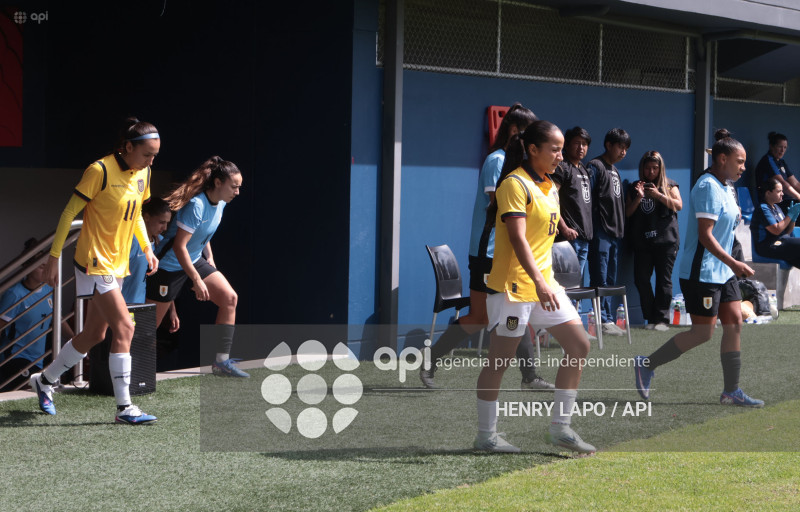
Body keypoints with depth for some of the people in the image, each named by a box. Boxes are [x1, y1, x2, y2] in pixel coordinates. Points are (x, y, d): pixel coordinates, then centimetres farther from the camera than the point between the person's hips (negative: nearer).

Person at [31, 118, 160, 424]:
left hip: (116, 266, 9)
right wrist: (54, 257, -11)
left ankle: (44, 381, 33)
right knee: (124, 328, -15)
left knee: (94, 335, 14)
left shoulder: (143, 174, 6)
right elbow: (70, 212, -12)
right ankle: (124, 408, -11)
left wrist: (146, 248, 12)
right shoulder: (101, 170, -17)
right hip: (94, 262, -8)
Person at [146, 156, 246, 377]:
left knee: (229, 298, -4)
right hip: (171, 265, -9)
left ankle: (221, 361, 0)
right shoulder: (196, 205, -27)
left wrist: (209, 259, 10)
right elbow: (179, 245, -26)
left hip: (195, 260, 9)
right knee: (148, 325, -4)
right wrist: (197, 280, -25)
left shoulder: (220, 203, 0)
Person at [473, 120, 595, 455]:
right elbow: (518, 238, -23)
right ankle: (485, 435, 9)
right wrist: (539, 283, -32)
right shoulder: (515, 184, -14)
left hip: (545, 284, 9)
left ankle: (560, 427, 10)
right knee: (500, 360, -1)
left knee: (579, 345, 3)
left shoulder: (550, 186, 14)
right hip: (514, 285, -9)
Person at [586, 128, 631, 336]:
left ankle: (608, 320, 13)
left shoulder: (615, 171, 20)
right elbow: (587, 199, -14)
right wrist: (591, 229, -19)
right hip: (601, 232, -9)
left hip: (615, 233, 9)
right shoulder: (595, 167, -7)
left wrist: (621, 230, 18)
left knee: (610, 280, 10)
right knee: (600, 279, -6)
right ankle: (604, 319, -4)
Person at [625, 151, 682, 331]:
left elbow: (678, 205, -5)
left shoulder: (669, 185, 8)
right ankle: (651, 319, 4)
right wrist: (639, 197, -8)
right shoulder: (635, 187, 14)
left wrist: (658, 195, -15)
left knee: (663, 280, -4)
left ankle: (662, 319, -1)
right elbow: (628, 213, 9)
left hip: (666, 240, -3)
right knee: (641, 279, -4)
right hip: (642, 240, 3)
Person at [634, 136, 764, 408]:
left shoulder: (723, 188, 14)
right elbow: (705, 235, -24)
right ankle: (646, 365, 6)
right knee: (702, 332, -6)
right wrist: (733, 263, -25)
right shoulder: (708, 187, -17)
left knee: (734, 323, 5)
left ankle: (731, 391, 9)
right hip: (701, 272, -10)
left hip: (723, 272, 10)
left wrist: (735, 217, 11)